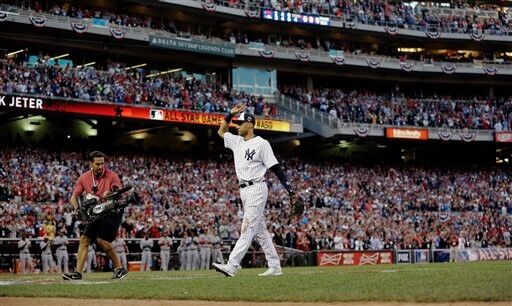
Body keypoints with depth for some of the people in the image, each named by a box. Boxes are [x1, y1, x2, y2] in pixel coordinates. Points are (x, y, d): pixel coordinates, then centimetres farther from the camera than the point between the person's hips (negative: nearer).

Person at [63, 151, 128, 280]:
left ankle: (119, 268, -8)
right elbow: (74, 197, 3)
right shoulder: (84, 178, -2)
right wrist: (77, 208, -17)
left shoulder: (112, 176, -15)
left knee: (101, 239, -19)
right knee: (84, 239, -2)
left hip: (113, 212, -6)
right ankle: (78, 272, -1)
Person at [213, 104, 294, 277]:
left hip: (256, 189, -9)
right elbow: (221, 131, 27)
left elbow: (275, 167, -10)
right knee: (260, 231, 9)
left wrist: (289, 188, -15)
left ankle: (231, 266, -23)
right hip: (244, 191, 9)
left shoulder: (261, 144, -9)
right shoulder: (237, 141, 14)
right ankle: (275, 267, 14)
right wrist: (231, 114, 13)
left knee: (248, 229, -13)